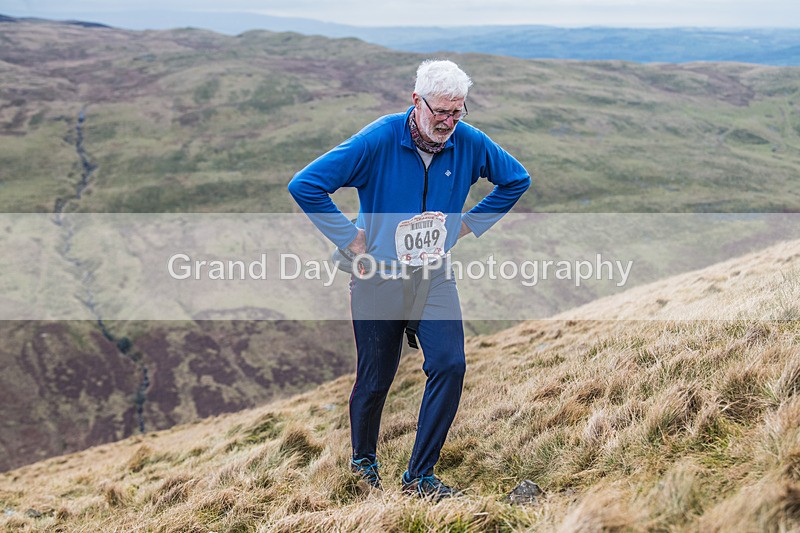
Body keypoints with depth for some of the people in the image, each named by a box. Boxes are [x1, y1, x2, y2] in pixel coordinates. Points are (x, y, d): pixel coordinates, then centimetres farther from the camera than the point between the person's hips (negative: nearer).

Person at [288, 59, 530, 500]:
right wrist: (350, 238, -15)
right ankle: (363, 460, 36)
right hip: (380, 278, -3)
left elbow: (516, 181, 12)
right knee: (375, 379, 8)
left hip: (435, 278, 3)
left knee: (449, 366, -12)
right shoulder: (377, 141, -18)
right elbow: (304, 186, -19)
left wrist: (469, 223, 5)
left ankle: (420, 475, 2)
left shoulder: (470, 143, -7)